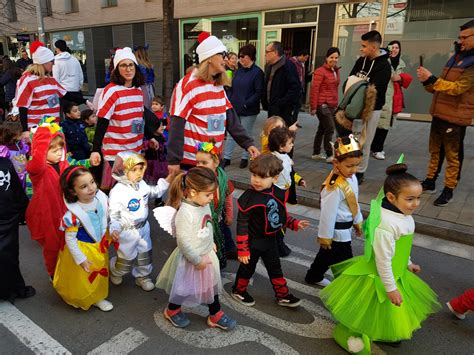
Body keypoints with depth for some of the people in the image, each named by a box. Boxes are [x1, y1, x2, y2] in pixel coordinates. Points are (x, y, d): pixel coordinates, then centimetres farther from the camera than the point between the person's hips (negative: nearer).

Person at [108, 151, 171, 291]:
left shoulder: (142, 184, -5)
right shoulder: (117, 192, -27)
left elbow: (156, 192, 14)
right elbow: (113, 214, -24)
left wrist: (167, 180, 5)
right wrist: (114, 229, -41)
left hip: (143, 228, 6)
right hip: (127, 232, -6)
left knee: (145, 255, 21)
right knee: (126, 258, 15)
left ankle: (142, 277, 46)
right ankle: (115, 272, 48)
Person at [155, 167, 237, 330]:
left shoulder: (204, 205, -7)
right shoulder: (185, 213, -33)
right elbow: (183, 242, -27)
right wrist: (197, 260, -20)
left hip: (207, 254, 7)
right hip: (190, 259, -7)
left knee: (212, 285, 21)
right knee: (184, 287, 17)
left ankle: (215, 315, 41)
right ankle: (172, 310, 45)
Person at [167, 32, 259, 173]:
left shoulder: (219, 85, 9)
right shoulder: (188, 85, -14)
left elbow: (231, 118, 6)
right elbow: (177, 125, -17)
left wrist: (247, 143, -4)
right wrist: (174, 159, -20)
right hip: (191, 160, -7)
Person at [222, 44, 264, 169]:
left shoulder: (257, 72, -8)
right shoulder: (238, 71, 11)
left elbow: (259, 92, -13)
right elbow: (231, 89, 15)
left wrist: (246, 104, -18)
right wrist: (229, 102, 3)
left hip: (248, 111, -6)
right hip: (234, 109, 6)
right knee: (231, 134, 7)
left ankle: (244, 158, 20)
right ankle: (226, 158, 14)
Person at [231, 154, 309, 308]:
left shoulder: (278, 194, -7)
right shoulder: (248, 198, -26)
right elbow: (242, 225, -21)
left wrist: (294, 223, -1)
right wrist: (242, 249, -18)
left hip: (270, 239, 6)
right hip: (253, 242, -5)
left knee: (275, 269, 20)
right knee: (247, 268, 16)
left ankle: (282, 295, 38)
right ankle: (238, 291, 41)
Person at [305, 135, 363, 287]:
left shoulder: (351, 177, -3)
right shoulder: (335, 187, -32)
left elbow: (354, 202, 12)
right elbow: (328, 213, -25)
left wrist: (358, 222, 21)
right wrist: (325, 236, -16)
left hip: (345, 228, 9)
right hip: (338, 231, -9)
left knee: (327, 254, 25)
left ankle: (314, 276, 44)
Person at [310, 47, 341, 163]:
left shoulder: (336, 71, 13)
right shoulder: (320, 71, -11)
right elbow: (314, 90, -13)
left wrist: (336, 104, 17)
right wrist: (313, 107, -15)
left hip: (332, 105, 8)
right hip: (322, 105, -8)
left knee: (322, 129, 13)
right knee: (330, 129, -8)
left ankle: (316, 153, 23)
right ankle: (329, 155, 1)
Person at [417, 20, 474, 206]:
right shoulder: (456, 58, 15)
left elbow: (457, 88, -22)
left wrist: (431, 79, -24)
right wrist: (427, 81, -2)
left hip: (455, 118, -8)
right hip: (439, 115, 8)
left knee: (452, 156, 2)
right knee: (435, 151, 15)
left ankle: (449, 190, 11)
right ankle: (430, 182, 27)